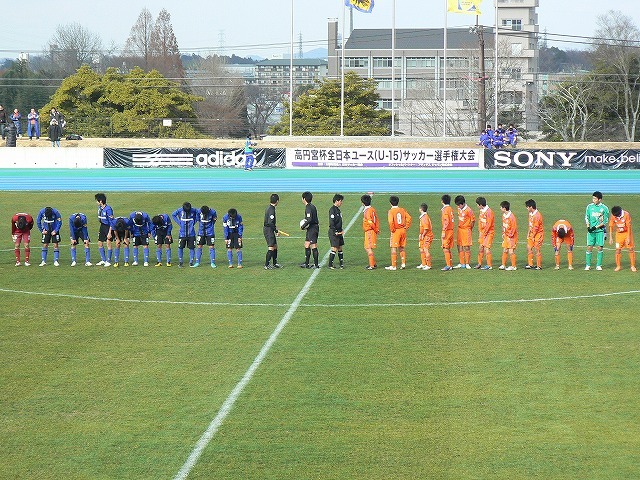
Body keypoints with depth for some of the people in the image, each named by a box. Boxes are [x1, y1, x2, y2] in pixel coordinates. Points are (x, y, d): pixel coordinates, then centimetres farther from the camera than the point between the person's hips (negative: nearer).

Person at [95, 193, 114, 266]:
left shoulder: (108, 209, -21)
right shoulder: (99, 208, 5)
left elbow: (111, 222, -19)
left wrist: (109, 232, -21)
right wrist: (100, 230, 17)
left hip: (108, 227, -9)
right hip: (102, 226, 9)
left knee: (108, 243, -8)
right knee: (100, 243, 9)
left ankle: (108, 261, -1)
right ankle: (103, 260, 20)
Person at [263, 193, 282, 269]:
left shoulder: (269, 208, 11)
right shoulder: (271, 210, -20)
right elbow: (270, 223, -25)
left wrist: (275, 228, 27)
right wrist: (276, 231, -18)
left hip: (269, 229, 10)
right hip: (268, 230, -10)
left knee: (275, 246, 16)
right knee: (271, 248, -7)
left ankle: (275, 263, 25)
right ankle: (266, 265, -4)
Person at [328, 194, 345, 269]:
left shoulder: (338, 209, 14)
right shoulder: (332, 210, -14)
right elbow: (331, 222, -19)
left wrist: (341, 230, 13)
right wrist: (335, 232, -20)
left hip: (339, 232, 9)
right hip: (334, 232, -9)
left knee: (340, 248, 12)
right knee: (334, 248, -9)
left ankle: (341, 263, 17)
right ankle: (330, 264, -4)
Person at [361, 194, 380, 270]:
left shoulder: (367, 211, -17)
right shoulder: (372, 209, 12)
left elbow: (370, 222, -23)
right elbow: (377, 220, 14)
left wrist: (375, 230, -11)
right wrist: (377, 229, 9)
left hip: (369, 232, -10)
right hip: (371, 231, 10)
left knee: (369, 248, -6)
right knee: (367, 248, 18)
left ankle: (372, 265, -6)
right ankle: (373, 263, 23)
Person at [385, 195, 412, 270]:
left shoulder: (391, 211, -10)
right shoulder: (402, 210, 5)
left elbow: (391, 222, -23)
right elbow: (409, 217, 0)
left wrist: (392, 230, -10)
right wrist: (406, 227, 5)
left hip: (395, 231, -6)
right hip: (403, 230, 6)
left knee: (394, 248, 0)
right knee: (401, 248, 17)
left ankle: (394, 266, 0)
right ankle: (403, 264, 13)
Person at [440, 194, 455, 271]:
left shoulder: (445, 209, -13)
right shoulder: (450, 209, 14)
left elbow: (446, 221, -20)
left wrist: (443, 232, -20)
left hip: (447, 230, -9)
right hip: (451, 230, 9)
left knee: (445, 249, -6)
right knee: (448, 249, 15)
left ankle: (449, 265, -8)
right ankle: (450, 265, 17)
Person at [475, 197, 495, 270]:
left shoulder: (489, 212, -19)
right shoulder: (481, 211, 8)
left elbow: (488, 224, -19)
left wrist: (484, 233, -13)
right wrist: (480, 232, 8)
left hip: (488, 233, -8)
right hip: (482, 233, 8)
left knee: (486, 248, -9)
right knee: (480, 248, 10)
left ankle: (489, 265, -3)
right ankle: (479, 263, 19)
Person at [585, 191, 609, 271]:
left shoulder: (604, 208, -3)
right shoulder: (589, 207, 4)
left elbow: (605, 221, -2)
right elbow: (586, 218, 10)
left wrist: (596, 227, -12)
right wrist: (588, 227, -6)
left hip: (600, 230, -2)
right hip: (591, 230, 2)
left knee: (600, 247, -2)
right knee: (589, 247, -2)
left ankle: (598, 265, 8)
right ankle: (588, 265, 6)